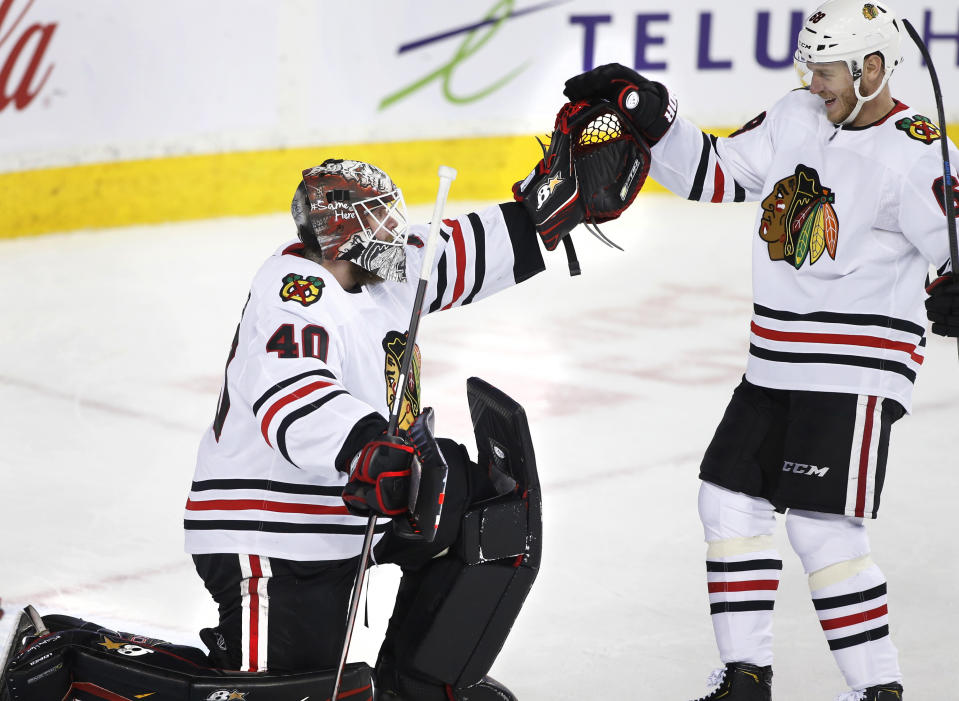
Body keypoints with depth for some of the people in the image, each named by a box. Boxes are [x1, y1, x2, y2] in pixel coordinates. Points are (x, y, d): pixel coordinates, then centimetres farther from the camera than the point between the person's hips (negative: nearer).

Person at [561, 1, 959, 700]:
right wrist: (650, 112, 3)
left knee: (819, 525, -13)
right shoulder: (796, 117, 6)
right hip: (776, 363, 8)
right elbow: (715, 175, 13)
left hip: (856, 367, -8)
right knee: (730, 498, 8)